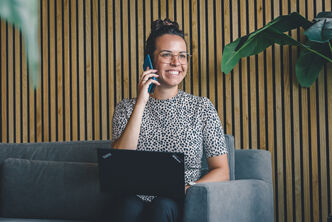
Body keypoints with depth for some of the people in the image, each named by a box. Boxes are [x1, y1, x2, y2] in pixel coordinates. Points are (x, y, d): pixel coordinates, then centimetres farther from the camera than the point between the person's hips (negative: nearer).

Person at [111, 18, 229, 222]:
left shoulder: (202, 108, 8)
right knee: (129, 205, -34)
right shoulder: (127, 108, 10)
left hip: (183, 205, 0)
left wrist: (188, 188, -14)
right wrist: (141, 104, -10)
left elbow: (222, 171, 7)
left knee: (163, 205, -34)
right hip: (140, 200, 0)